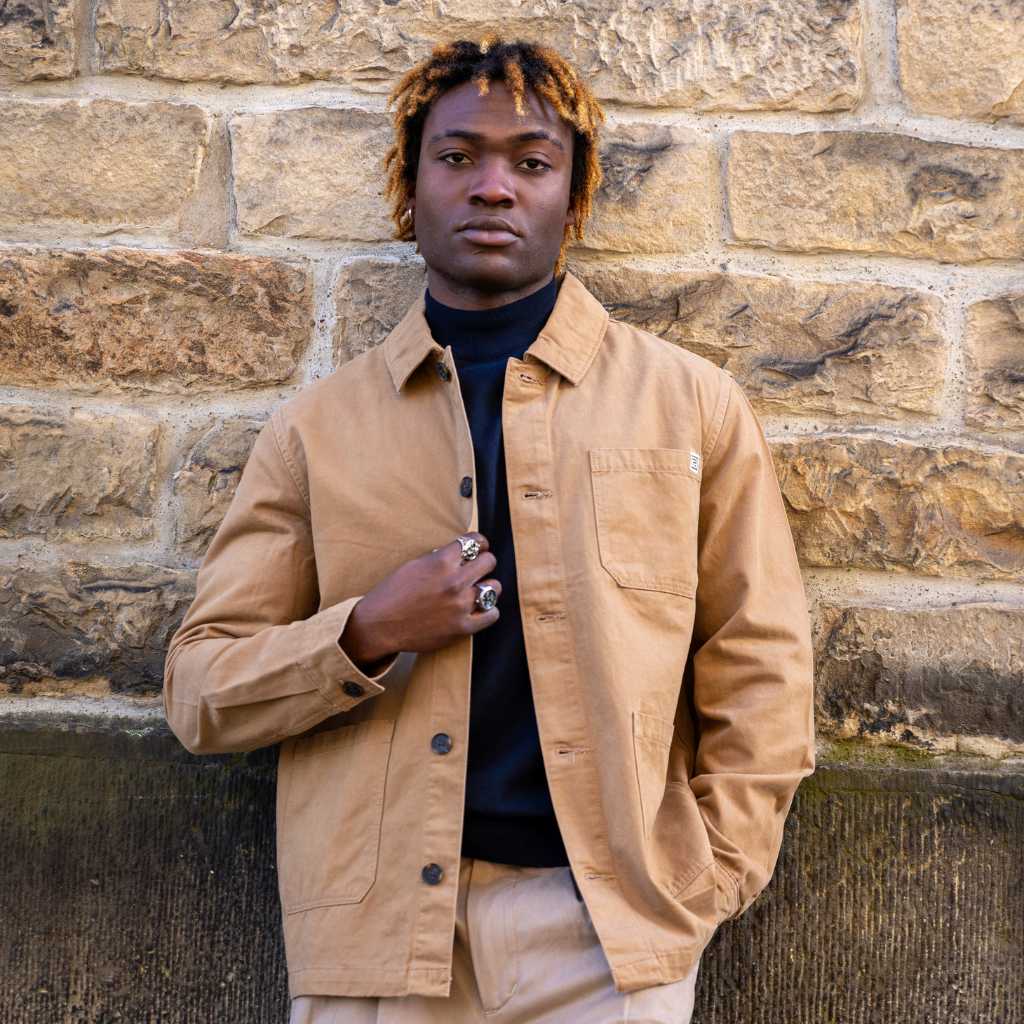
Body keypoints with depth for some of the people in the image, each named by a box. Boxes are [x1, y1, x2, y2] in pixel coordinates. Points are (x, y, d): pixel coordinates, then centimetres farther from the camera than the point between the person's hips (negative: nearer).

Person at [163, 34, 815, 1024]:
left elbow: (759, 668, 5)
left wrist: (709, 876, -5)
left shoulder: (687, 402, 6)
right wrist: (366, 636, -10)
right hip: (372, 936, 1)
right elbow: (198, 694, 6)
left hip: (608, 929, 0)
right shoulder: (316, 426, 6)